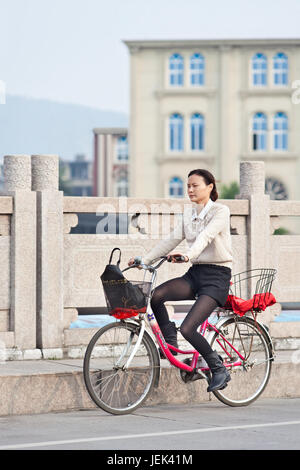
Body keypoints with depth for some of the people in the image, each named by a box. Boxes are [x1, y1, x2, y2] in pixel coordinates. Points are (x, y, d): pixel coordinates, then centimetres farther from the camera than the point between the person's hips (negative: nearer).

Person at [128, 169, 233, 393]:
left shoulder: (221, 211, -8)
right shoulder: (189, 213, 13)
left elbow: (206, 236, -26)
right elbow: (172, 240, 8)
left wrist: (187, 255, -44)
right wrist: (144, 260, -2)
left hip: (217, 276, -7)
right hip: (195, 273, 7)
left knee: (187, 329, -21)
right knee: (156, 295, -22)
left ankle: (219, 370, 1)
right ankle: (171, 344, -2)